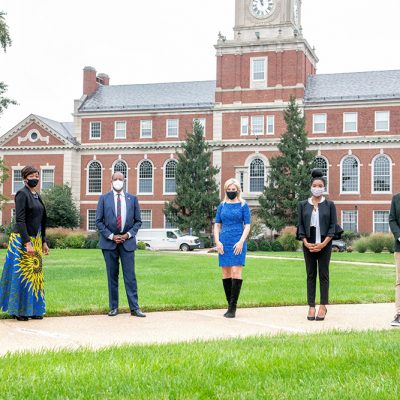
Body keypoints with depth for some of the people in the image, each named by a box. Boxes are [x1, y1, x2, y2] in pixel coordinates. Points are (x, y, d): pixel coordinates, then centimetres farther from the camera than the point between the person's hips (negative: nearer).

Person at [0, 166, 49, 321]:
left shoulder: (36, 196, 13)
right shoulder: (22, 194, -12)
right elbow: (20, 220, -18)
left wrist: (43, 242, 17)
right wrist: (27, 243, -23)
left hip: (35, 240, 8)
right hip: (22, 240, -8)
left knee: (35, 274, 10)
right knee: (22, 274, -3)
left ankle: (33, 309, 17)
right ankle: (18, 310, 6)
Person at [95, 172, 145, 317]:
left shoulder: (132, 199, 8)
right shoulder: (104, 198, 5)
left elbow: (138, 221, 9)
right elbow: (98, 221, 2)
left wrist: (128, 234, -6)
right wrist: (111, 236, -8)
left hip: (127, 241, 0)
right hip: (109, 242, 0)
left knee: (130, 275, -2)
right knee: (112, 276, 4)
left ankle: (134, 308, 1)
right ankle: (113, 307, 11)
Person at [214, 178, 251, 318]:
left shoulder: (243, 206, 4)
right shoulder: (222, 206, 12)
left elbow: (247, 225, 0)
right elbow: (217, 225, 12)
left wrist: (241, 241, -12)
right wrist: (217, 241, -2)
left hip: (238, 242, -3)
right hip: (224, 243, 3)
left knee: (236, 272, -11)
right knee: (226, 274, 3)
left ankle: (233, 307, -8)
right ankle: (230, 305, 11)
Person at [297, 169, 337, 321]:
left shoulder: (329, 205, 2)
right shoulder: (303, 205, 6)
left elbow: (333, 226, -2)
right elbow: (300, 225, 4)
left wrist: (323, 244, -12)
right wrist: (306, 243, -9)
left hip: (325, 244, -2)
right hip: (308, 244, 2)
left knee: (323, 274, 2)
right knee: (310, 275, 4)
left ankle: (323, 306, 7)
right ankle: (311, 307, 7)